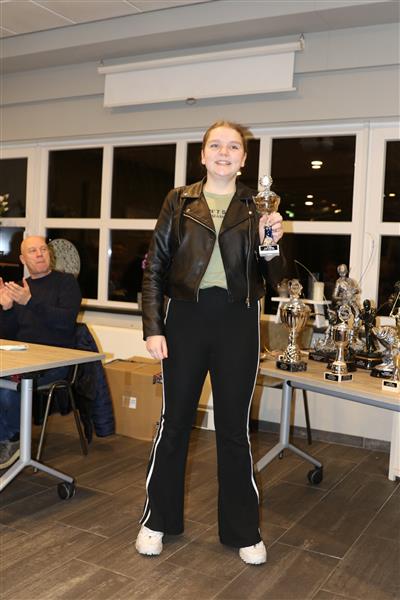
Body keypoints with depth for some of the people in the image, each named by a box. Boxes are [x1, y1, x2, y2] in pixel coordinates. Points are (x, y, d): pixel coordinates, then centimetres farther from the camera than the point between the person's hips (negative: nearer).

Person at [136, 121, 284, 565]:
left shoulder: (256, 206, 6)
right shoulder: (179, 201, 6)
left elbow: (273, 276, 5)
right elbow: (155, 267, 4)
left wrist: (270, 241, -15)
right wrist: (152, 327, -5)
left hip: (238, 321, 0)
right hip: (186, 316, 0)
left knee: (234, 427, 8)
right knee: (174, 419, 9)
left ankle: (243, 531, 23)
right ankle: (157, 519, 27)